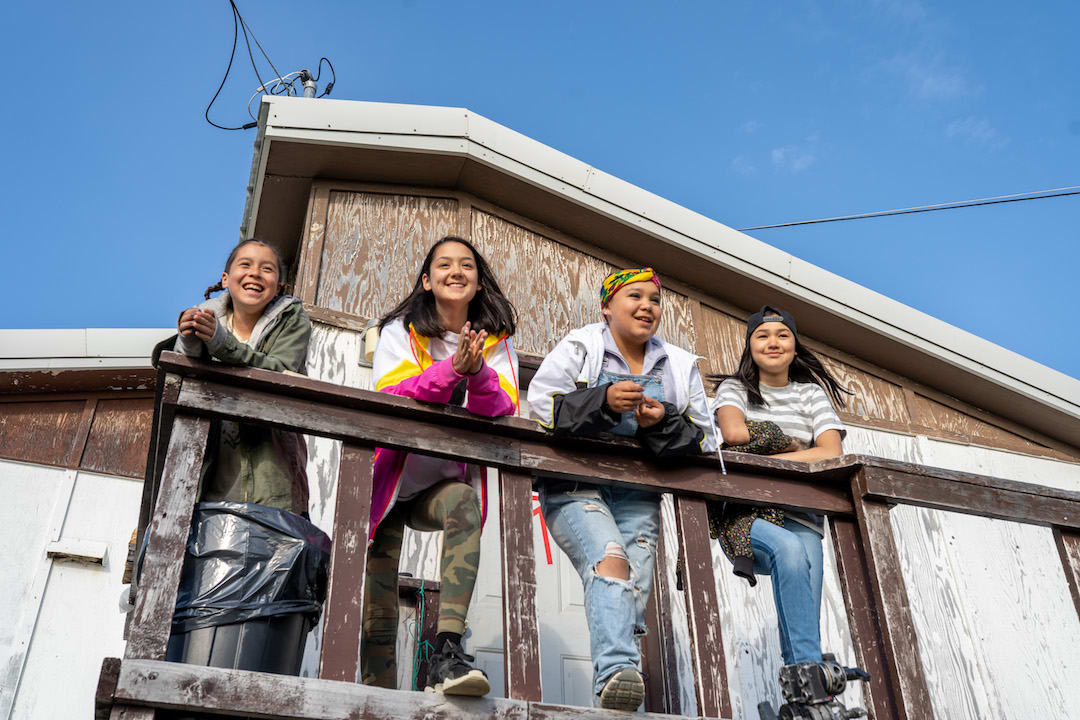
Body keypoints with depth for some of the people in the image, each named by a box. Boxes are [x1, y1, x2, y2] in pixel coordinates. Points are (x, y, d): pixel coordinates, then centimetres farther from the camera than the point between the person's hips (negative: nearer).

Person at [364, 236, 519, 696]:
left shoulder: (496, 341, 5)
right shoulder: (400, 331, 1)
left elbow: (503, 412, -11)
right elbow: (389, 397, -17)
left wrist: (477, 372, -31)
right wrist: (451, 370, -32)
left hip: (445, 482, 0)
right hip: (392, 482, 0)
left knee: (464, 502, -36)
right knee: (378, 612, -2)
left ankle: (446, 655, -44)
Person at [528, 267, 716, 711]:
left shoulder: (681, 366, 16)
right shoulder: (578, 348, 6)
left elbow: (703, 440, 8)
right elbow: (541, 405, -9)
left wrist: (664, 422, -14)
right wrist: (604, 401, -23)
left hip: (637, 498, 4)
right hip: (574, 487, -4)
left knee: (635, 587, -11)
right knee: (611, 562, -29)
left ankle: (615, 690, -10)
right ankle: (616, 670, -41)